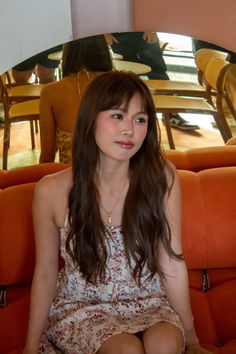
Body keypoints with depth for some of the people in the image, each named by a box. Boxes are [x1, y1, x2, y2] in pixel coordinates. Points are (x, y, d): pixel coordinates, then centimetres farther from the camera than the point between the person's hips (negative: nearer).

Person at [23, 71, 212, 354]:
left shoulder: (161, 178, -14)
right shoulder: (52, 191, -14)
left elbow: (172, 264, -9)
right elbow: (45, 272, -4)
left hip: (148, 302, 1)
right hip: (80, 307, 0)